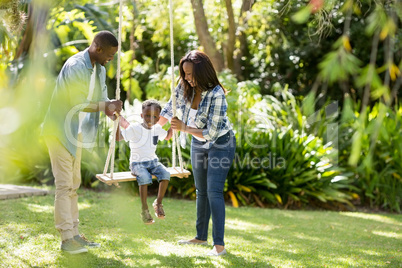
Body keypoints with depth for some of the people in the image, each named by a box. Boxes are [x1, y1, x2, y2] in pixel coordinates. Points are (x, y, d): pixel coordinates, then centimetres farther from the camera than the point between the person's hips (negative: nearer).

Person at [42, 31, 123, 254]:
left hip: (75, 132, 9)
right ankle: (67, 238, -4)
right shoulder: (75, 67, -23)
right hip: (60, 131, -9)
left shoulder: (99, 68, 5)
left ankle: (74, 234, 18)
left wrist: (112, 112, -11)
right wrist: (106, 106, -16)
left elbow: (102, 98, 8)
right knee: (64, 184, -8)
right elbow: (79, 104, -24)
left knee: (74, 184, 11)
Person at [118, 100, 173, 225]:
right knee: (145, 177, -34)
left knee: (165, 174, -23)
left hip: (153, 161, 5)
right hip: (137, 163, -5)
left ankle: (158, 203, -9)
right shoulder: (134, 129, -9)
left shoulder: (157, 129, 8)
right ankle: (144, 209, -23)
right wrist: (117, 122, -25)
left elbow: (167, 136, 29)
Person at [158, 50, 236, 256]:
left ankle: (219, 245, -14)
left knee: (213, 191, -16)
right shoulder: (184, 87, -13)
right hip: (198, 143, 7)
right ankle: (201, 237, 28)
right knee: (201, 191, 15)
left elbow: (212, 133, -30)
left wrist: (185, 128, -30)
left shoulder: (216, 95, -32)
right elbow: (168, 112, 3)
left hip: (220, 143, -7)